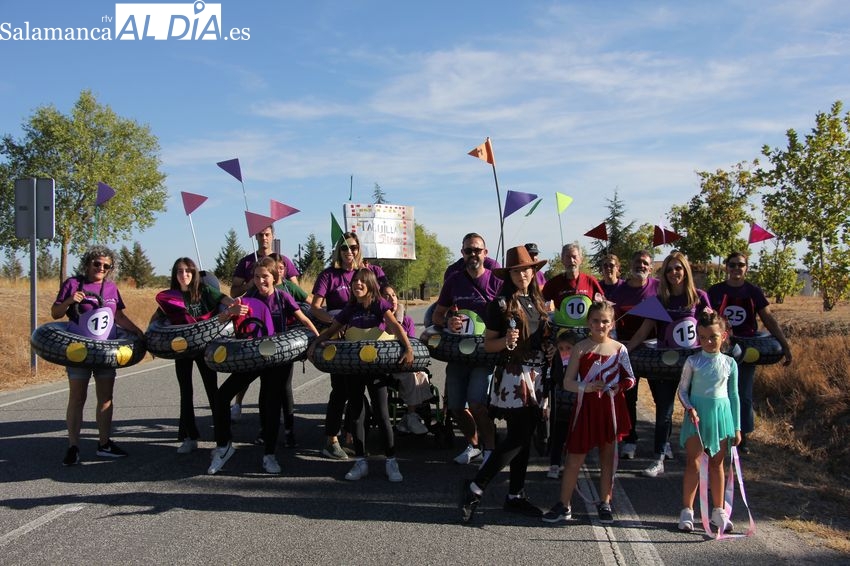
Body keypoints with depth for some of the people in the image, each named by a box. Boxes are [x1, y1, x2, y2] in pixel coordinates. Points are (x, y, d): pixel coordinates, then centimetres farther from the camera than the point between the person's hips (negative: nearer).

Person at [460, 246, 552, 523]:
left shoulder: (538, 302, 12)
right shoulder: (500, 303, -6)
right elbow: (487, 344, -5)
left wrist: (550, 349, 4)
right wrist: (506, 341, -24)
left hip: (537, 375, 6)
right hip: (513, 375, -6)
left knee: (525, 438, 9)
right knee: (517, 439, -10)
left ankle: (515, 495, 18)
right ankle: (475, 487, 0)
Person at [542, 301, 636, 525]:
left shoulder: (619, 349, 1)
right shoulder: (580, 348, -2)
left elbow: (630, 378, 8)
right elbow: (567, 382, -2)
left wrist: (621, 386, -13)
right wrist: (586, 387, -19)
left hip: (610, 410, 1)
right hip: (585, 409, -1)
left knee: (607, 458, 12)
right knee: (574, 459, 3)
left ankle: (605, 504, 26)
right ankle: (564, 506, 14)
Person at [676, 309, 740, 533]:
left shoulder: (730, 363, 2)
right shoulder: (693, 361, -3)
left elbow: (734, 395, 7)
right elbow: (682, 390, 1)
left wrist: (737, 427, 7)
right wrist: (689, 408, -18)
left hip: (721, 414, 2)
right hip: (697, 414, -2)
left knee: (717, 464, 12)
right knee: (693, 462, -3)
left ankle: (718, 511, 23)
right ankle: (687, 511, 5)